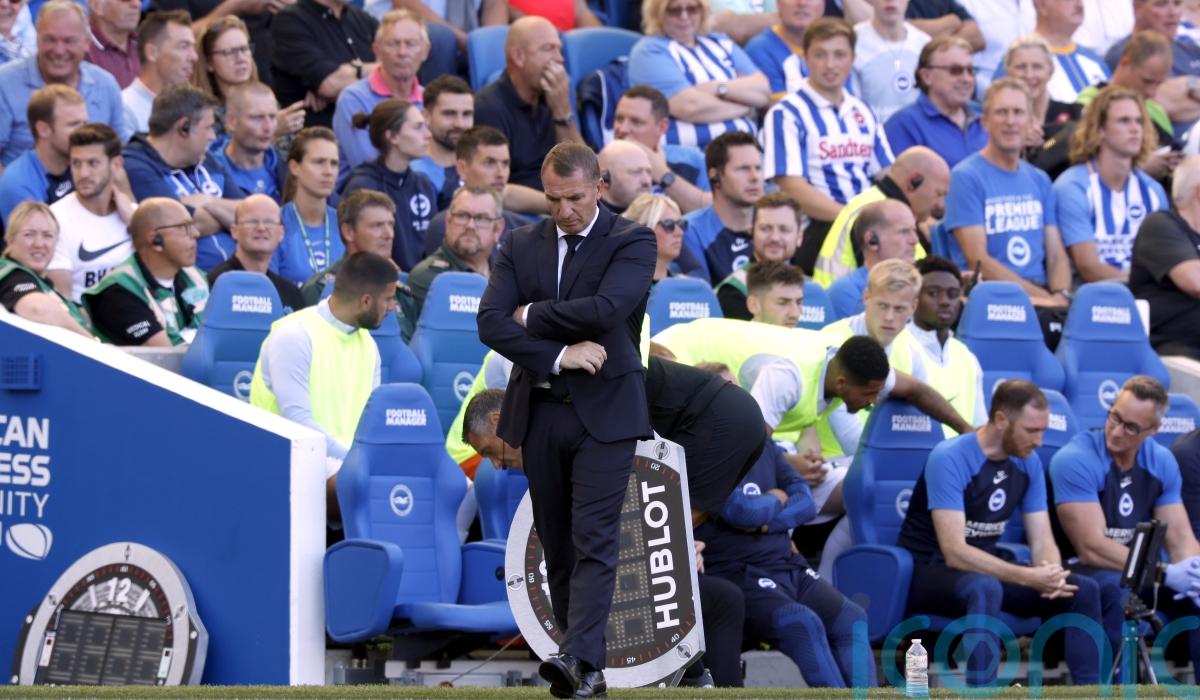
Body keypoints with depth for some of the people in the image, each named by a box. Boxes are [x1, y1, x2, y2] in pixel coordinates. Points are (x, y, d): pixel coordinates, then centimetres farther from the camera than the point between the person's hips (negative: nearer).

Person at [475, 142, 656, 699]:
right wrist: (557, 355, -13)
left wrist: (532, 315, -8)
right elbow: (491, 323, -2)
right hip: (540, 413, 5)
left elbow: (606, 308, -20)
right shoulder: (521, 246, 9)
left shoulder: (631, 242, -3)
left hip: (604, 413, -5)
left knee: (593, 541, -13)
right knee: (557, 545, 6)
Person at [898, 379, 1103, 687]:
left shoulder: (1028, 463, 1)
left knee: (1083, 590, -8)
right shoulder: (950, 459, -21)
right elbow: (955, 552, -27)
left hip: (987, 567, 7)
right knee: (985, 589, -39)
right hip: (928, 570, -7)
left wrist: (1051, 573, -23)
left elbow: (1043, 541, 2)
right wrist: (1027, 577, -34)